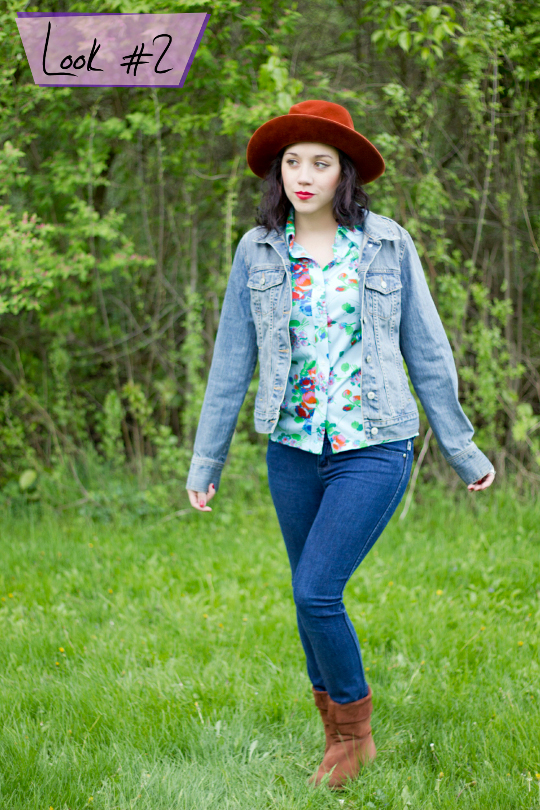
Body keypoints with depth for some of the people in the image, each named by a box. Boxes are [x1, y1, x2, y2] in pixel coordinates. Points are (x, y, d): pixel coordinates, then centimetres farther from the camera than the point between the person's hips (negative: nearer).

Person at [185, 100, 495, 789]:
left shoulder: (388, 244, -2)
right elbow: (232, 361, 7)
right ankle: (341, 739, 28)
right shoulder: (259, 251, 2)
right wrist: (206, 461, 8)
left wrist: (462, 450, 7)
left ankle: (354, 727, 11)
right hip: (293, 452, 3)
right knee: (312, 599, 10)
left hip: (373, 452, -3)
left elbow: (427, 353, 4)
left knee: (316, 592, -13)